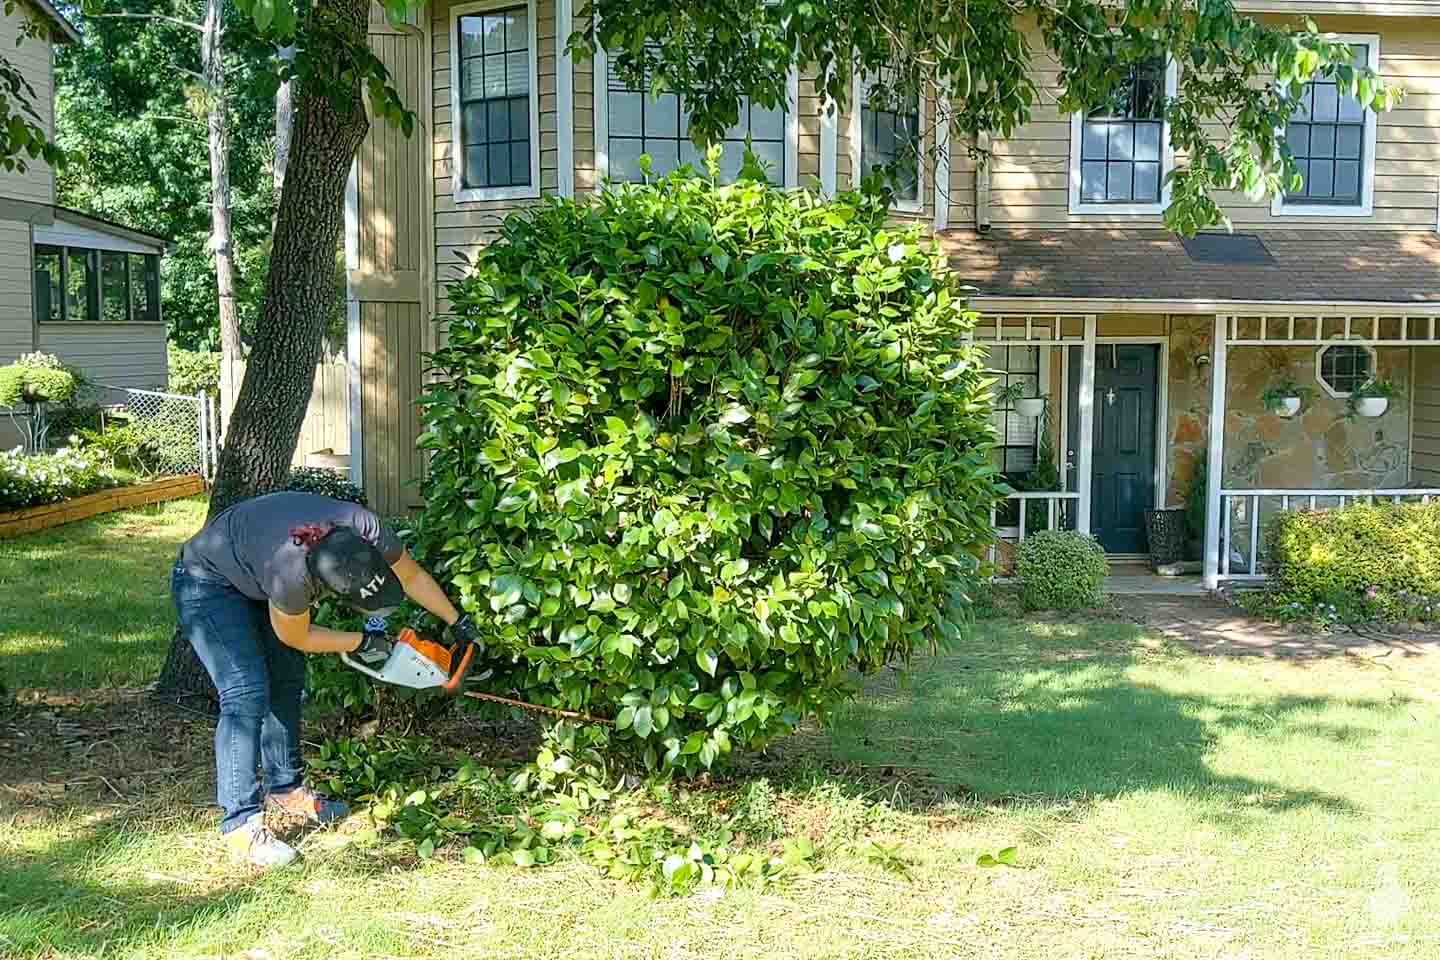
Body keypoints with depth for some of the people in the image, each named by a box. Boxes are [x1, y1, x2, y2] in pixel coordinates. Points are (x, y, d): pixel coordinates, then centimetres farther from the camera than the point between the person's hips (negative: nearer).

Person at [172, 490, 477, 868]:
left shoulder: (364, 528, -28)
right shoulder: (291, 574, -41)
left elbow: (413, 576, -8)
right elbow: (297, 637, -19)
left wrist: (457, 622, -1)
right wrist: (361, 643, -9)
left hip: (254, 574, 7)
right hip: (209, 584, -7)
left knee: (287, 681, 6)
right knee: (246, 693, -17)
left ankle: (285, 788, 20)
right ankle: (241, 821, -14)